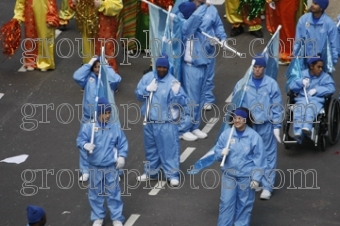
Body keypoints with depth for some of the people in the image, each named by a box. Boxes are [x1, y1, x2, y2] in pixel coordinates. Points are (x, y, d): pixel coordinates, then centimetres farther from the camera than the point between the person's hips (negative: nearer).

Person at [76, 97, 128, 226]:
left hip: (111, 166, 0)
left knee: (113, 192, 6)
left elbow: (122, 143, 6)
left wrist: (121, 156, -4)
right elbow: (80, 140, -12)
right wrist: (86, 145, -33)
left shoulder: (115, 127, -2)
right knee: (95, 193, 11)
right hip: (95, 167, 0)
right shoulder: (88, 127, -8)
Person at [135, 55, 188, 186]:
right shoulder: (147, 77, -1)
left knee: (169, 148, -1)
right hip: (149, 121, 5)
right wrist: (147, 89, -14)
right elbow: (138, 94, 5)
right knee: (151, 147, 19)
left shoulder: (173, 82, -14)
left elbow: (182, 102, -15)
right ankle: (151, 172, 33)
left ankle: (172, 175, 8)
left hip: (167, 122, -5)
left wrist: (176, 93, -33)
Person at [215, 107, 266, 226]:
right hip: (229, 174, 2)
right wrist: (221, 153, -18)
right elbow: (217, 152, 7)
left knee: (244, 204, 8)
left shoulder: (254, 136, -9)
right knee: (226, 202, 3)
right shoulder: (226, 134, -3)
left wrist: (256, 178, -9)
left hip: (246, 177, -2)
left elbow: (259, 159, -6)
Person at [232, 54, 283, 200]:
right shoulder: (242, 84, -2)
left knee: (268, 155, 2)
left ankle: (267, 186, 10)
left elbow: (277, 107, 0)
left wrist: (276, 126, -2)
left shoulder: (272, 84, -4)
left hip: (266, 125, -1)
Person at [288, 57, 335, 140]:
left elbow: (331, 88, -2)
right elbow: (291, 86, 10)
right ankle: (298, 132, -51)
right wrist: (301, 82, -10)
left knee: (310, 108, -39)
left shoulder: (325, 76, 14)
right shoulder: (302, 74, 18)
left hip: (317, 100, -1)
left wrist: (317, 90, -12)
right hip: (302, 99, 1)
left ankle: (307, 128, -62)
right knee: (299, 109, -36)